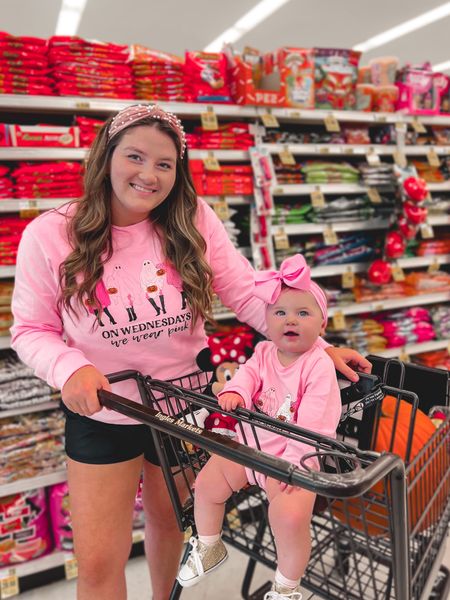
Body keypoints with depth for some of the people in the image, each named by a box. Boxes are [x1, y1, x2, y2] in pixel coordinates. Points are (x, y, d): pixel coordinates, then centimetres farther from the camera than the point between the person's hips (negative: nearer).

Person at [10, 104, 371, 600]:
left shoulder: (193, 220, -13)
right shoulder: (49, 236, -14)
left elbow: (247, 294, -11)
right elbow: (32, 330, -8)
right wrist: (70, 369, -28)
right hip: (102, 415, -1)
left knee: (169, 519, 26)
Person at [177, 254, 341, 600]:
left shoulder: (319, 365, -17)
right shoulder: (264, 353, 2)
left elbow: (314, 422, -23)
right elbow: (248, 375, -9)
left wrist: (295, 459, -27)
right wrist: (234, 392, -32)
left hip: (292, 455, -6)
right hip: (249, 444, 6)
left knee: (290, 517, -24)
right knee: (206, 484, 3)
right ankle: (209, 548, 32)